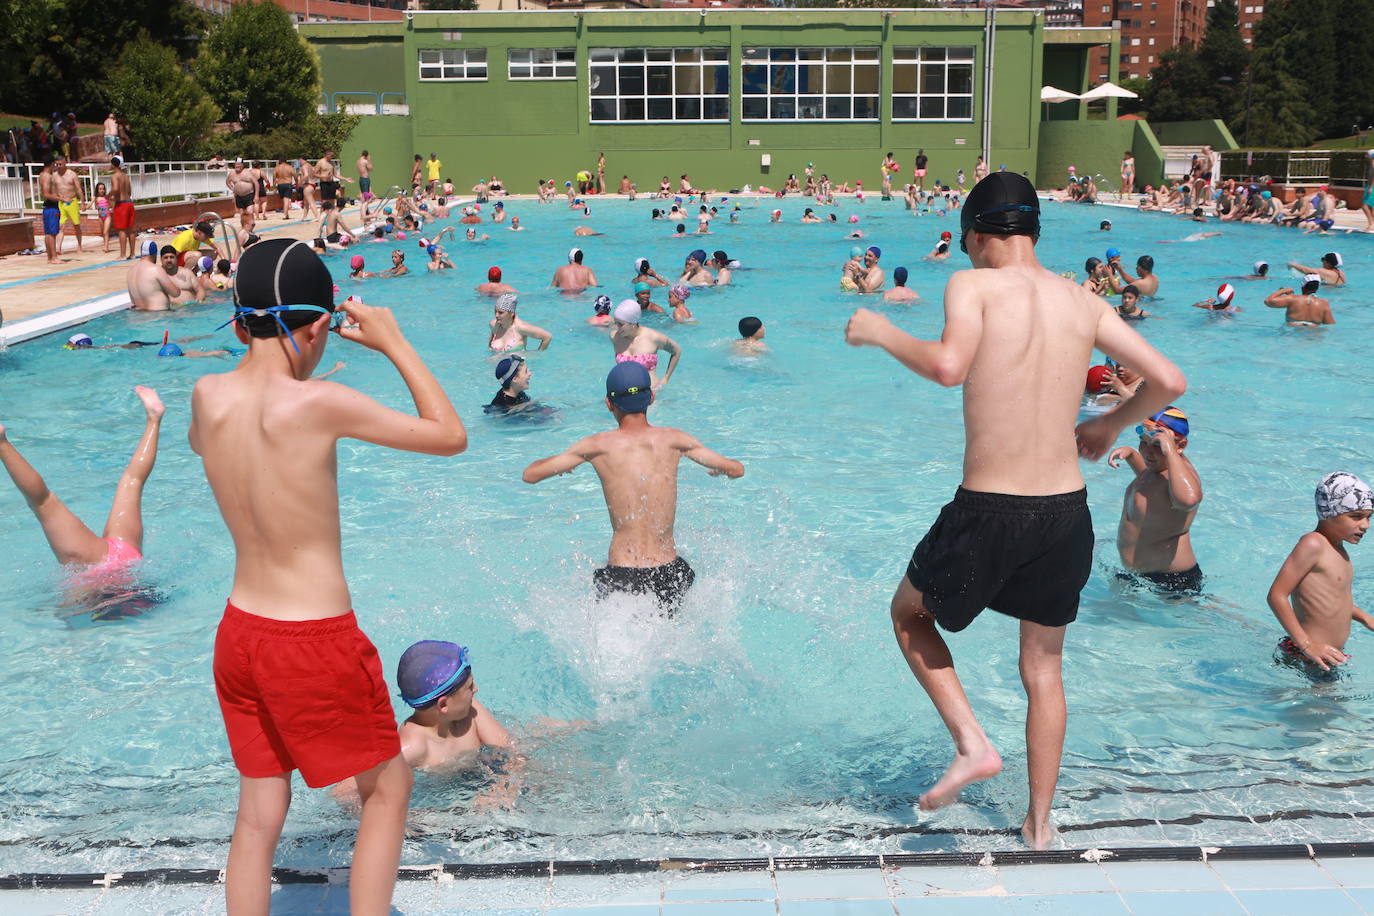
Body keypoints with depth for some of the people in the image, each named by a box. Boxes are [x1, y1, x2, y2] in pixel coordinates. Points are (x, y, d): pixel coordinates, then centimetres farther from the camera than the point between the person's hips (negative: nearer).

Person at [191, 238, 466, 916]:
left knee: (259, 808, 19)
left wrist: (262, 348, 18)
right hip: (316, 642, -6)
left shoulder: (207, 395, -4)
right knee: (387, 787, 16)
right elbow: (451, 435, -13)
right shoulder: (319, 404, -21)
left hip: (238, 632, 6)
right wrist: (393, 342, -5)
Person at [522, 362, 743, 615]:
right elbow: (736, 470, 9)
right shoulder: (674, 440, 1)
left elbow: (529, 475, 5)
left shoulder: (598, 446, -3)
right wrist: (717, 469, 31)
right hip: (669, 574, 1)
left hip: (621, 576, -1)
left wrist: (555, 461, 25)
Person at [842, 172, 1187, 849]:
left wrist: (879, 332, -10)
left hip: (988, 513, -5)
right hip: (1067, 511, 5)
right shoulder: (1083, 301, 6)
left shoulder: (973, 285, -8)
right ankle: (1040, 824, 31)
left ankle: (972, 743, 9)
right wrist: (1108, 425, 22)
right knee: (1044, 668, 22)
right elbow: (1168, 381, 5)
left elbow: (949, 366, -27)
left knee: (909, 614, 24)